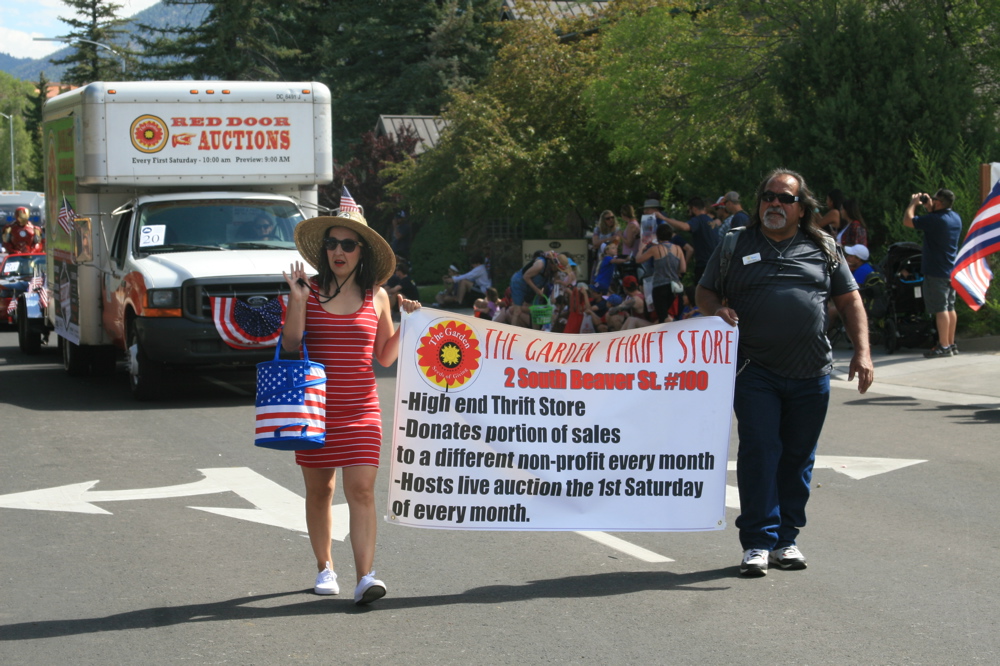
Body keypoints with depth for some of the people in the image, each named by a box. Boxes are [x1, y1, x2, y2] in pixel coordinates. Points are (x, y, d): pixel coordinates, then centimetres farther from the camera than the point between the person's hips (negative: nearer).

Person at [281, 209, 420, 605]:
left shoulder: (376, 297, 5)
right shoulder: (310, 291, 1)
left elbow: (386, 357, 11)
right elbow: (290, 345, -4)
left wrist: (407, 323, -2)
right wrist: (296, 299, -12)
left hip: (361, 409, 0)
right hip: (316, 406, 0)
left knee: (361, 490, -11)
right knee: (319, 489, 10)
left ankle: (365, 578, -17)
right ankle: (324, 568, 27)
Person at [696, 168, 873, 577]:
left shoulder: (823, 249, 10)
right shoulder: (736, 245, 7)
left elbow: (850, 301, 11)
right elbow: (704, 292, 13)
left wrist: (862, 351, 0)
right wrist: (717, 310, -11)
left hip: (810, 374, 2)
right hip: (755, 371, -2)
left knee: (798, 456, 7)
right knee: (759, 451, -9)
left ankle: (785, 539, 17)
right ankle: (757, 542, -5)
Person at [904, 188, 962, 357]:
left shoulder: (934, 220, -20)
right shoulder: (956, 218, 8)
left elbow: (907, 221, -15)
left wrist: (913, 203, 0)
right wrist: (929, 208, 20)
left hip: (937, 272, -9)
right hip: (951, 271, 9)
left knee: (940, 309, -7)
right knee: (950, 308, 13)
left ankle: (944, 346, -7)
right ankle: (951, 344, 17)